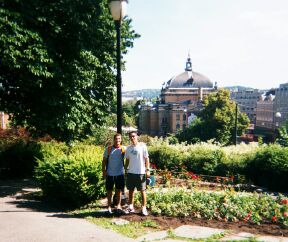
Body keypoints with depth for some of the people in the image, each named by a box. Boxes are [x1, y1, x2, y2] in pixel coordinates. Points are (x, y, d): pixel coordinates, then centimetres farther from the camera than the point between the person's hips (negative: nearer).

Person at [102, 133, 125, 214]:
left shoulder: (123, 149, 0)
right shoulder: (108, 149, -2)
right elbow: (104, 160, 2)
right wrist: (104, 171, -4)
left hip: (120, 173, 1)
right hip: (110, 173, -1)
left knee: (119, 190, 10)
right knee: (109, 190, 7)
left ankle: (118, 206, 23)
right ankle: (109, 207, 18)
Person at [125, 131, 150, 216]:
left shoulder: (142, 146, -5)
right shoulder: (128, 148, 7)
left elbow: (146, 158, -5)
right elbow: (127, 160, 14)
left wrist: (147, 169, -11)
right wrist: (125, 169, 9)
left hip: (141, 172, -4)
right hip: (130, 172, 4)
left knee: (142, 190, 3)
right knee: (131, 190, 12)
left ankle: (144, 208, 12)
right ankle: (131, 207, 24)